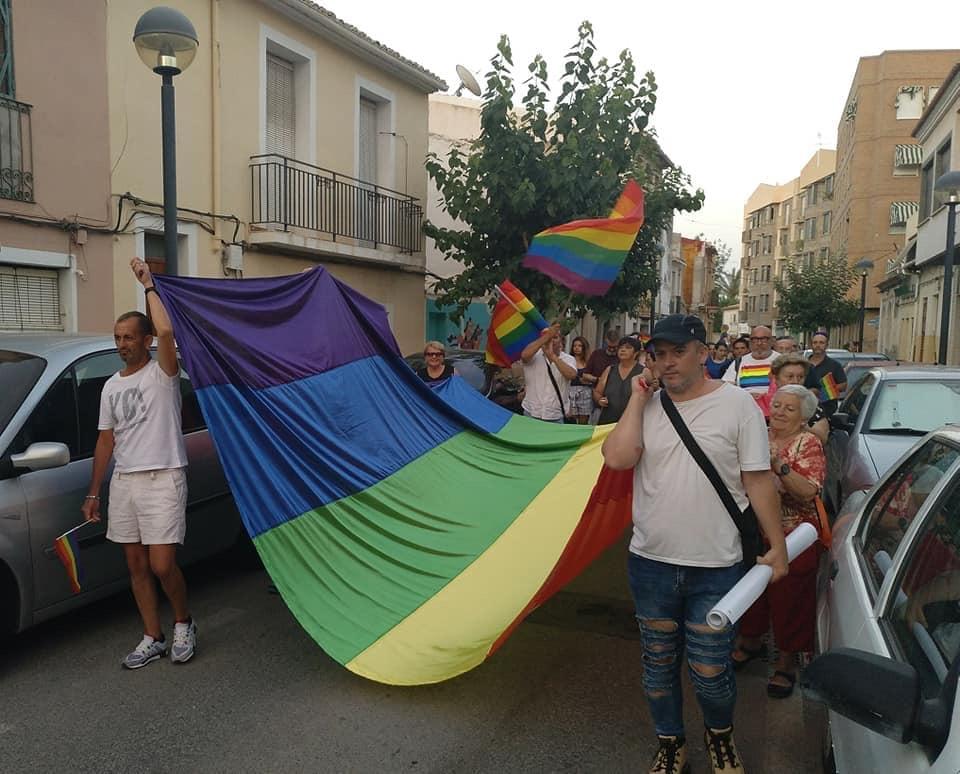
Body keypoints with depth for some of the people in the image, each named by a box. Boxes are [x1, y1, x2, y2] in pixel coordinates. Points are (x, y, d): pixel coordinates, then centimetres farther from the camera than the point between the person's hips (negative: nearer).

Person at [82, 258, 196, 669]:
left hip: (163, 479, -7)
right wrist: (93, 492, 14)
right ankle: (153, 639, 23)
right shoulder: (111, 386, 15)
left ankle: (184, 623, 18)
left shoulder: (161, 372, -5)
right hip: (123, 482, 7)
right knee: (137, 566, 10)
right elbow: (106, 439, 17)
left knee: (162, 565, -8)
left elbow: (166, 331, -26)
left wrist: (149, 285, -14)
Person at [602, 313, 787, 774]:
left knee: (710, 673, 9)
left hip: (715, 567, -2)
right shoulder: (646, 406, 1)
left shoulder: (736, 404, -6)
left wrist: (777, 546, -3)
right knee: (658, 665, 17)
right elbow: (616, 458, -15)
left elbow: (758, 481, -3)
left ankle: (720, 733, 41)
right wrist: (638, 397, -11)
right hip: (651, 563, 3)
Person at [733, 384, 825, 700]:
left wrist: (779, 465, -30)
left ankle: (786, 661, 24)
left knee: (788, 599, 6)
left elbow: (809, 492, -21)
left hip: (791, 540, -4)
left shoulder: (808, 444, -9)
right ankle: (751, 641, 40)